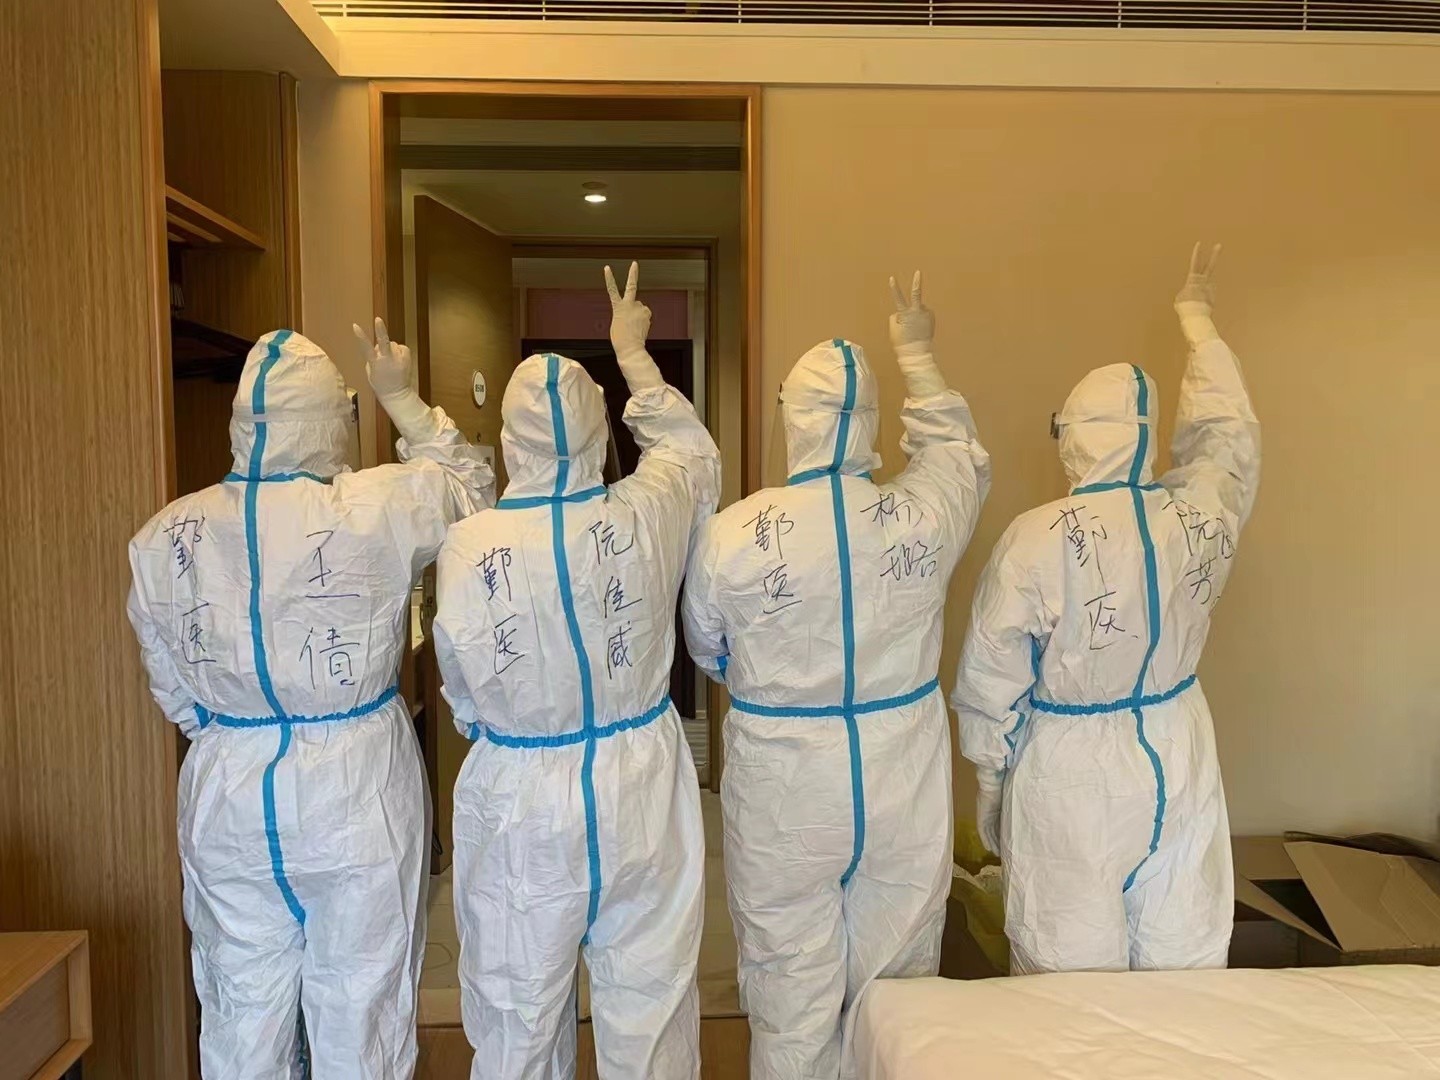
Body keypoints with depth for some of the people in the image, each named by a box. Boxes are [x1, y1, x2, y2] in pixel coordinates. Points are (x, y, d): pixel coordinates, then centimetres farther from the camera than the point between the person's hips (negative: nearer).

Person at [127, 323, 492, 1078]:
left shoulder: (164, 537, -5)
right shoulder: (379, 509, -18)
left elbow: (173, 690, 6)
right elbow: (472, 486, 3)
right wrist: (402, 399, 10)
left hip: (227, 795, 4)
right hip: (357, 788, -3)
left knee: (244, 1011, 21)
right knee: (359, 1012, 14)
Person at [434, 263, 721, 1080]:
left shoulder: (471, 545, -17)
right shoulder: (649, 515, -12)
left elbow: (466, 690, -5)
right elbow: (691, 446, 11)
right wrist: (633, 351, 23)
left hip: (521, 803, -1)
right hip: (640, 789, 2)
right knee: (649, 1002, 17)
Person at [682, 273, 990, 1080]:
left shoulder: (732, 534, -15)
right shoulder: (925, 515, -11)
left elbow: (708, 652, 3)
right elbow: (961, 452, 14)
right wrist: (919, 355, 27)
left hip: (783, 787, -2)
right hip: (904, 786, 2)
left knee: (792, 999, 16)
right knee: (895, 990, 19)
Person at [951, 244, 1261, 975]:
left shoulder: (1038, 539, -19)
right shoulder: (1202, 514, -7)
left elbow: (992, 683, -12)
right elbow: (1228, 433, 16)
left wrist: (991, 780, 5)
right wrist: (1197, 319, 28)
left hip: (1073, 775, -4)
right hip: (1179, 760, 5)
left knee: (1075, 982, 11)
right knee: (1184, 965, 19)